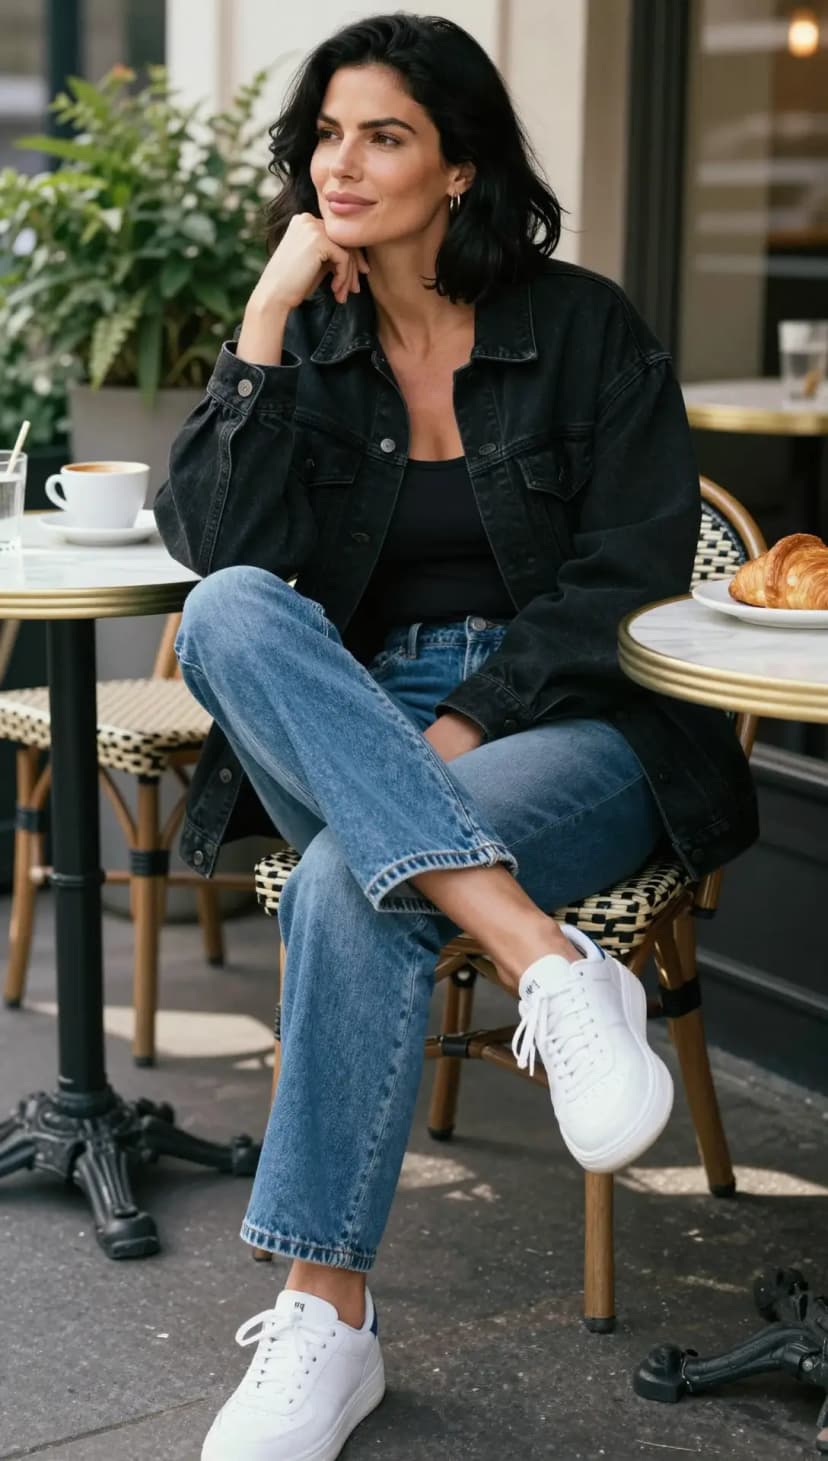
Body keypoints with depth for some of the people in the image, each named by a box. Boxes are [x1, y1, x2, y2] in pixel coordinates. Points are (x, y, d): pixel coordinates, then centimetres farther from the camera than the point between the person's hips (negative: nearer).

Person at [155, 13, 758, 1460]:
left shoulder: (584, 330, 2)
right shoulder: (307, 338, 10)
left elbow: (627, 575, -5)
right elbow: (215, 544, -5)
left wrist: (463, 728, -17)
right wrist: (267, 318, -10)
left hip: (565, 725, -3)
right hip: (349, 732, 4)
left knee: (350, 883, -34)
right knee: (227, 617, -30)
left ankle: (324, 1322, -25)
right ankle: (546, 960, -41)